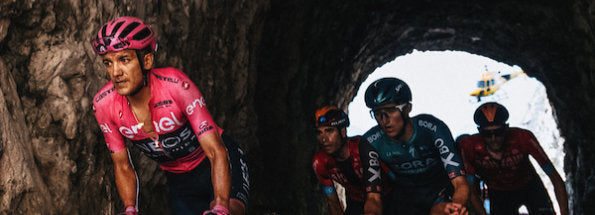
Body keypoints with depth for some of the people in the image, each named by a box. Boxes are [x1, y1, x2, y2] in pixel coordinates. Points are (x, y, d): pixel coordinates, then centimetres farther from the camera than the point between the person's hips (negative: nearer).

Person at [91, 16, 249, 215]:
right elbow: (123, 166, -4)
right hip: (179, 182, 4)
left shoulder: (175, 85, -28)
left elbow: (216, 153, -30)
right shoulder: (103, 104, -17)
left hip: (218, 165, -4)